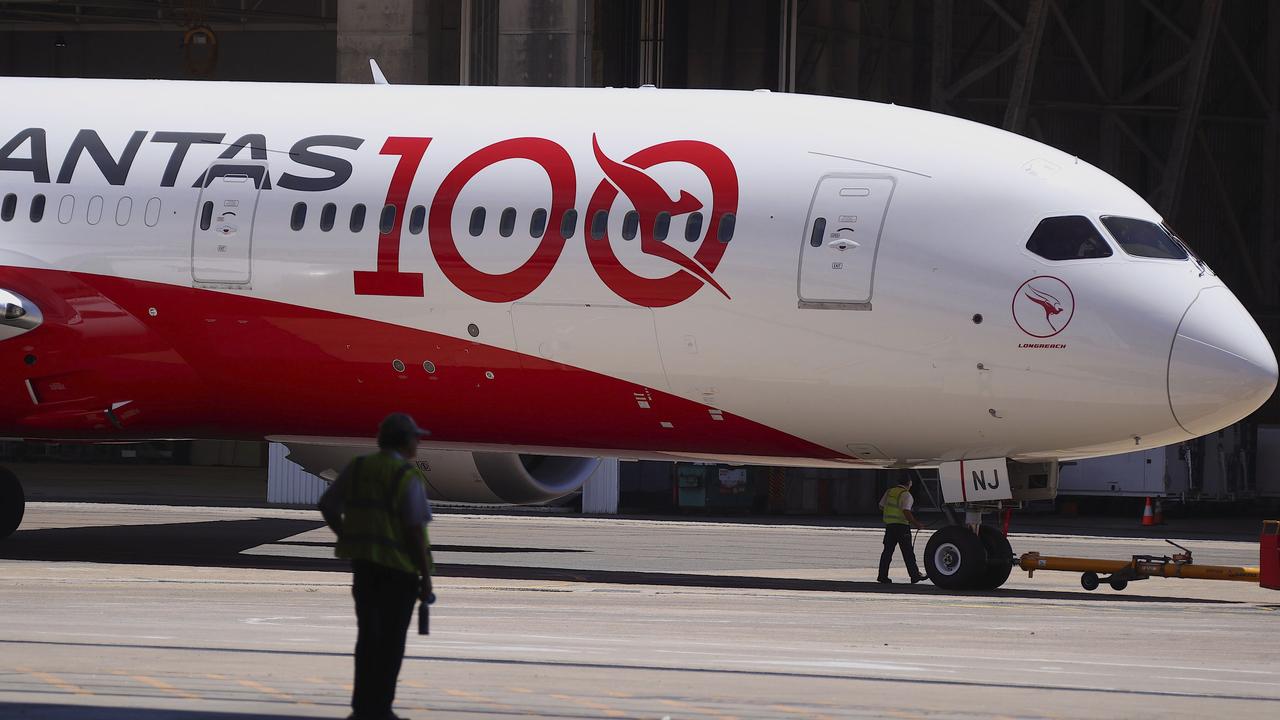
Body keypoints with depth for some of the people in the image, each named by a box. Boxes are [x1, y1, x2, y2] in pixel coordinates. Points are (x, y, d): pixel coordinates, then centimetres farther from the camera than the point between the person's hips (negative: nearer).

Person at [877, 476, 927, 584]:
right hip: (902, 525, -6)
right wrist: (916, 524, -12)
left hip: (889, 525, 6)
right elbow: (906, 512, -19)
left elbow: (881, 505, 18)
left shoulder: (889, 492, 10)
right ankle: (915, 576, 3)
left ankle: (882, 576, 4)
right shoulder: (906, 495, -11)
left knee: (887, 551, 8)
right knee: (908, 552, 0)